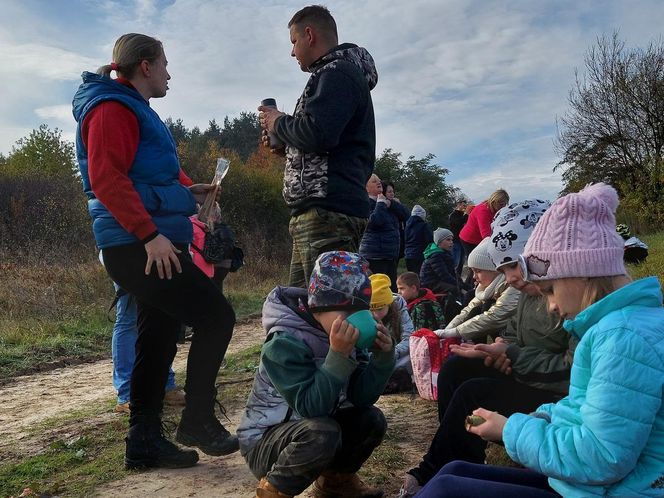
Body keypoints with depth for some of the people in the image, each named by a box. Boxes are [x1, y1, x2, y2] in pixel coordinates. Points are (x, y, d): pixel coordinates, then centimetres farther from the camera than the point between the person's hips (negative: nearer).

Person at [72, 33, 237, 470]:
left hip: (145, 245, 10)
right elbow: (106, 178, -19)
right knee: (216, 316, -10)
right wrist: (149, 234, -24)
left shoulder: (135, 110, 23)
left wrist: (187, 191, 16)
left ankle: (144, 442, 18)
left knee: (158, 340, 10)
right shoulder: (114, 108, -8)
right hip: (139, 245, -10)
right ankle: (198, 420, 2)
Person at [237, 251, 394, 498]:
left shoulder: (343, 335, -5)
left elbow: (362, 398, -8)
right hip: (264, 441, -7)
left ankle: (336, 477, 15)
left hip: (311, 429, 7)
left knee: (371, 420, -10)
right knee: (323, 433, -33)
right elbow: (311, 407, -34)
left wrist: (383, 356, -21)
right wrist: (338, 355, -40)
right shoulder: (285, 342, -26)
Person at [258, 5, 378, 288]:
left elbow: (316, 134, -20)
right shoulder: (341, 74, 28)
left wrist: (278, 123, -1)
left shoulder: (337, 73, -4)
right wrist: (281, 142, 18)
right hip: (324, 211, 10)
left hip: (326, 212, -10)